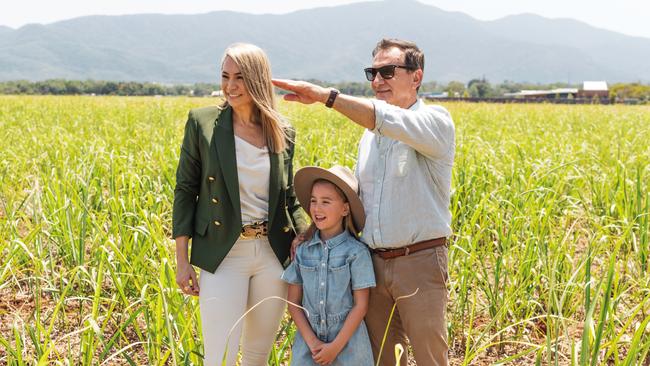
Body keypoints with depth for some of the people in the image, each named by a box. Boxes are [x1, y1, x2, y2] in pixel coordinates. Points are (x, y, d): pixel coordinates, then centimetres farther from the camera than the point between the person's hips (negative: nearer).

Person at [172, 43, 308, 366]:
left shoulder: (284, 132, 3)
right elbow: (185, 190, -1)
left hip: (274, 254, 3)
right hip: (222, 255, -3)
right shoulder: (202, 121, -4)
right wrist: (182, 261, -4)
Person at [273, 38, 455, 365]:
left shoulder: (436, 121, -9)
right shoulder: (369, 133, 13)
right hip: (374, 262, 6)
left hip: (420, 262, -6)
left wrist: (325, 95, -32)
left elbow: (391, 121, -30)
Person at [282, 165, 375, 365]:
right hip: (309, 343, 2)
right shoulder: (303, 251, 1)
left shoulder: (356, 252, -8)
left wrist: (335, 347, -11)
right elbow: (293, 303, 3)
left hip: (348, 343, -2)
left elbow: (360, 305, -7)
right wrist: (312, 342, -8)